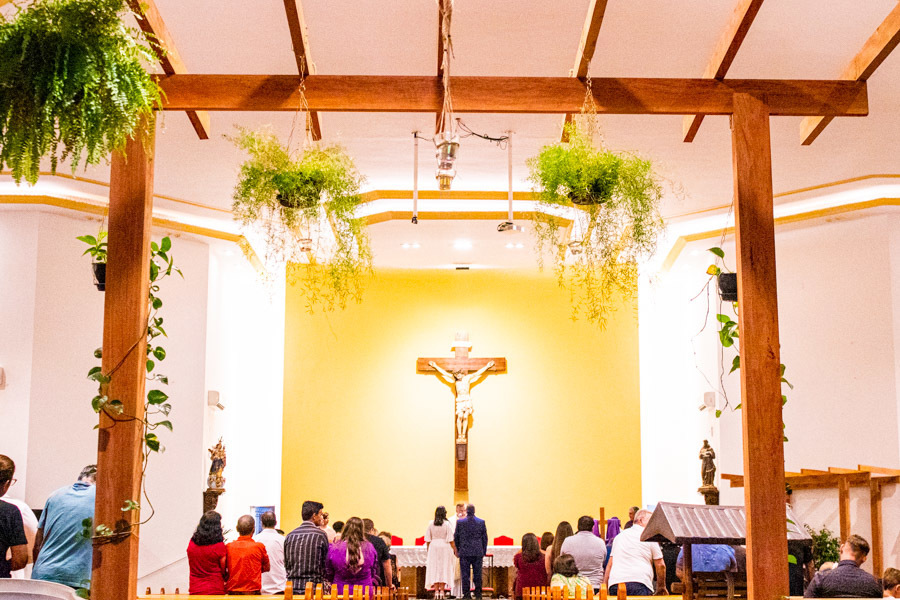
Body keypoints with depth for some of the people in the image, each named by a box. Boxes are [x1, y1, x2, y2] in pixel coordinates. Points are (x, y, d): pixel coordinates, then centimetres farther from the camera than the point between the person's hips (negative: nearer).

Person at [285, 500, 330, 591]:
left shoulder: (289, 536, 7)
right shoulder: (320, 535, -5)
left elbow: (286, 563, 12)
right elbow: (326, 562, 0)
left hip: (292, 586, 5)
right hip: (314, 587, -4)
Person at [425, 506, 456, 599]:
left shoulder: (431, 524, 0)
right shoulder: (447, 524, -7)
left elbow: (428, 539, 3)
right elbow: (450, 539, -8)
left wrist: (428, 550, 12)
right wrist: (455, 549, 0)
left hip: (433, 547, 2)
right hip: (445, 547, -2)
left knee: (434, 570, 5)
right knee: (444, 569, 5)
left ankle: (436, 591, 0)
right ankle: (442, 591, 2)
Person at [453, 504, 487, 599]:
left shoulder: (460, 522, -2)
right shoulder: (481, 522, 1)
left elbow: (456, 537, 4)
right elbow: (485, 538, 5)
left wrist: (457, 550, 16)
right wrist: (483, 552, 14)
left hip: (464, 553, -1)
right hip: (478, 552, 1)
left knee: (465, 574, 3)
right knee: (478, 574, 7)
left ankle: (466, 594, 3)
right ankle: (478, 594, 9)